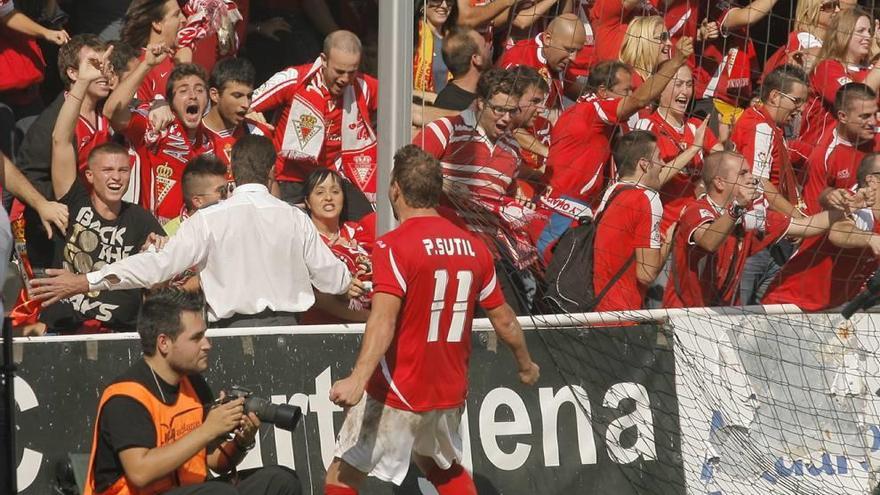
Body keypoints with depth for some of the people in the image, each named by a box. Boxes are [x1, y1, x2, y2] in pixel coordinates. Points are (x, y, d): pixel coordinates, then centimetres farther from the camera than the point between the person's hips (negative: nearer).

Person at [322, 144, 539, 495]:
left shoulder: (393, 246, -14)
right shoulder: (473, 246, 4)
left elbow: (383, 320, -28)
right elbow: (504, 321, 13)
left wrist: (358, 379, -39)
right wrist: (525, 364, 30)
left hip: (396, 394, -6)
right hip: (449, 393, 6)